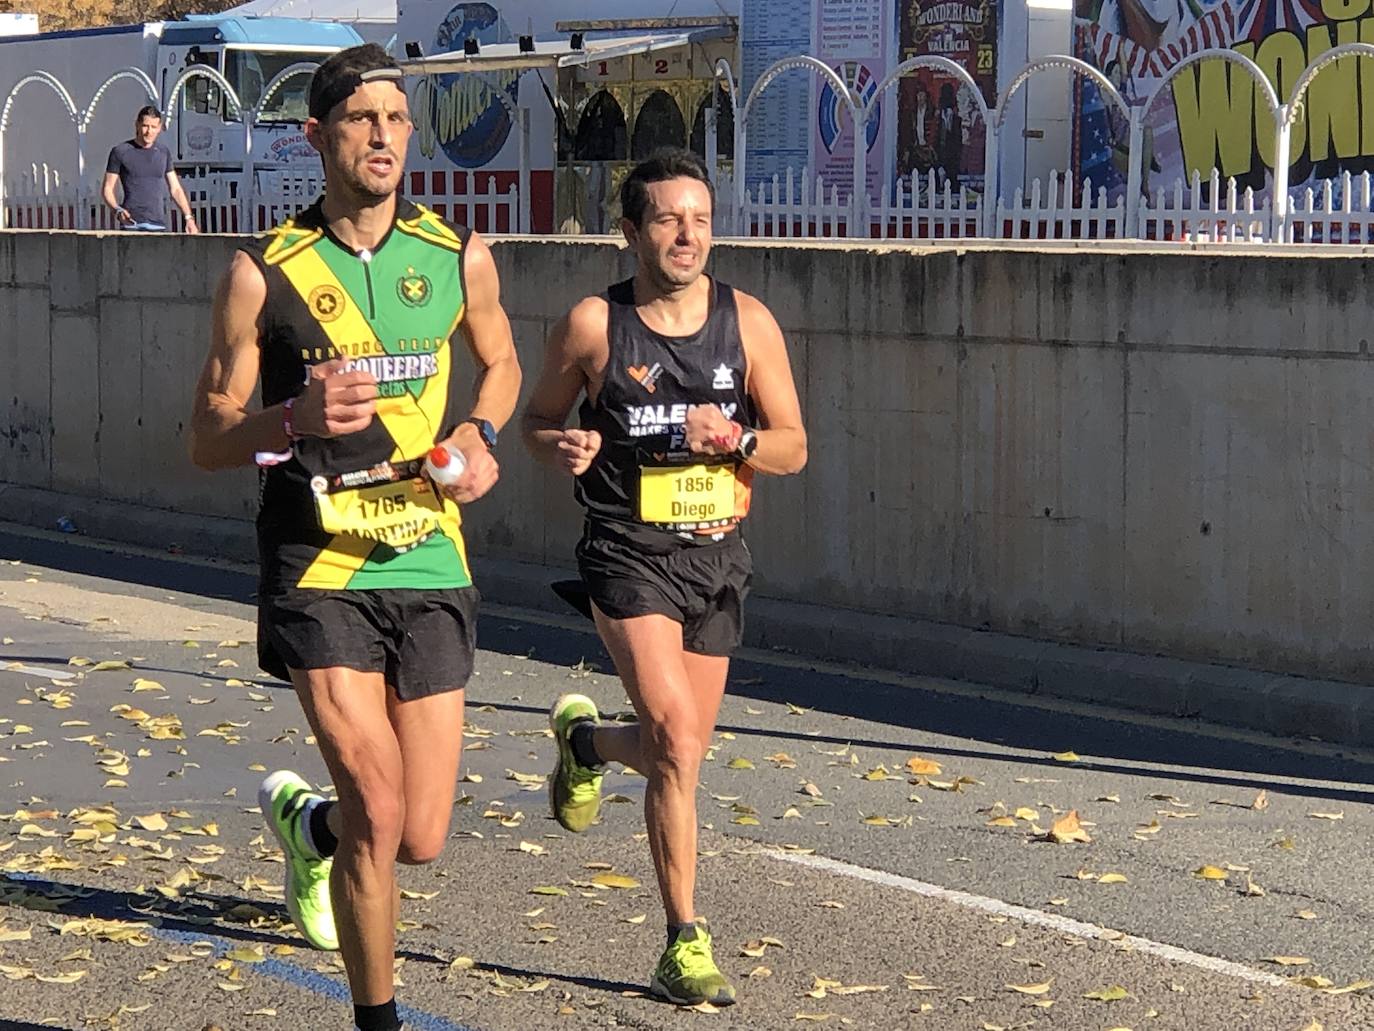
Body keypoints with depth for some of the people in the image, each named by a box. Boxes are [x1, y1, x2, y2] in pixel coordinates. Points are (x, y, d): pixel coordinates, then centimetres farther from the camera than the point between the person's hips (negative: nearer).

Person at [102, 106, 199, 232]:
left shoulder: (163, 153, 14)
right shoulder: (120, 152, 3)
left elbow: (175, 189, 16)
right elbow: (106, 189, 4)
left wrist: (188, 217, 3)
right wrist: (117, 210, -15)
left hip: (159, 226, 3)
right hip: (131, 225, -3)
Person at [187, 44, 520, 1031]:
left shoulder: (460, 258, 5)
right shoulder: (265, 273, -4)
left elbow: (500, 363, 25)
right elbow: (208, 439, 0)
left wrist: (481, 434, 3)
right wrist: (297, 418, -20)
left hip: (433, 569, 3)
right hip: (319, 572, -3)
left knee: (420, 839, 5)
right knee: (377, 810, -15)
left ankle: (305, 821, 40)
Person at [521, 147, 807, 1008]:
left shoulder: (749, 322, 1)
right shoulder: (594, 325, -4)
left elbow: (792, 447, 3)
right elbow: (538, 421, 8)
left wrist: (730, 439, -17)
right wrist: (563, 446, -15)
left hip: (718, 557, 4)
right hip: (630, 555, -4)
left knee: (679, 752, 12)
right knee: (676, 738, -19)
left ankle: (586, 739, 48)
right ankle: (685, 943, -10)